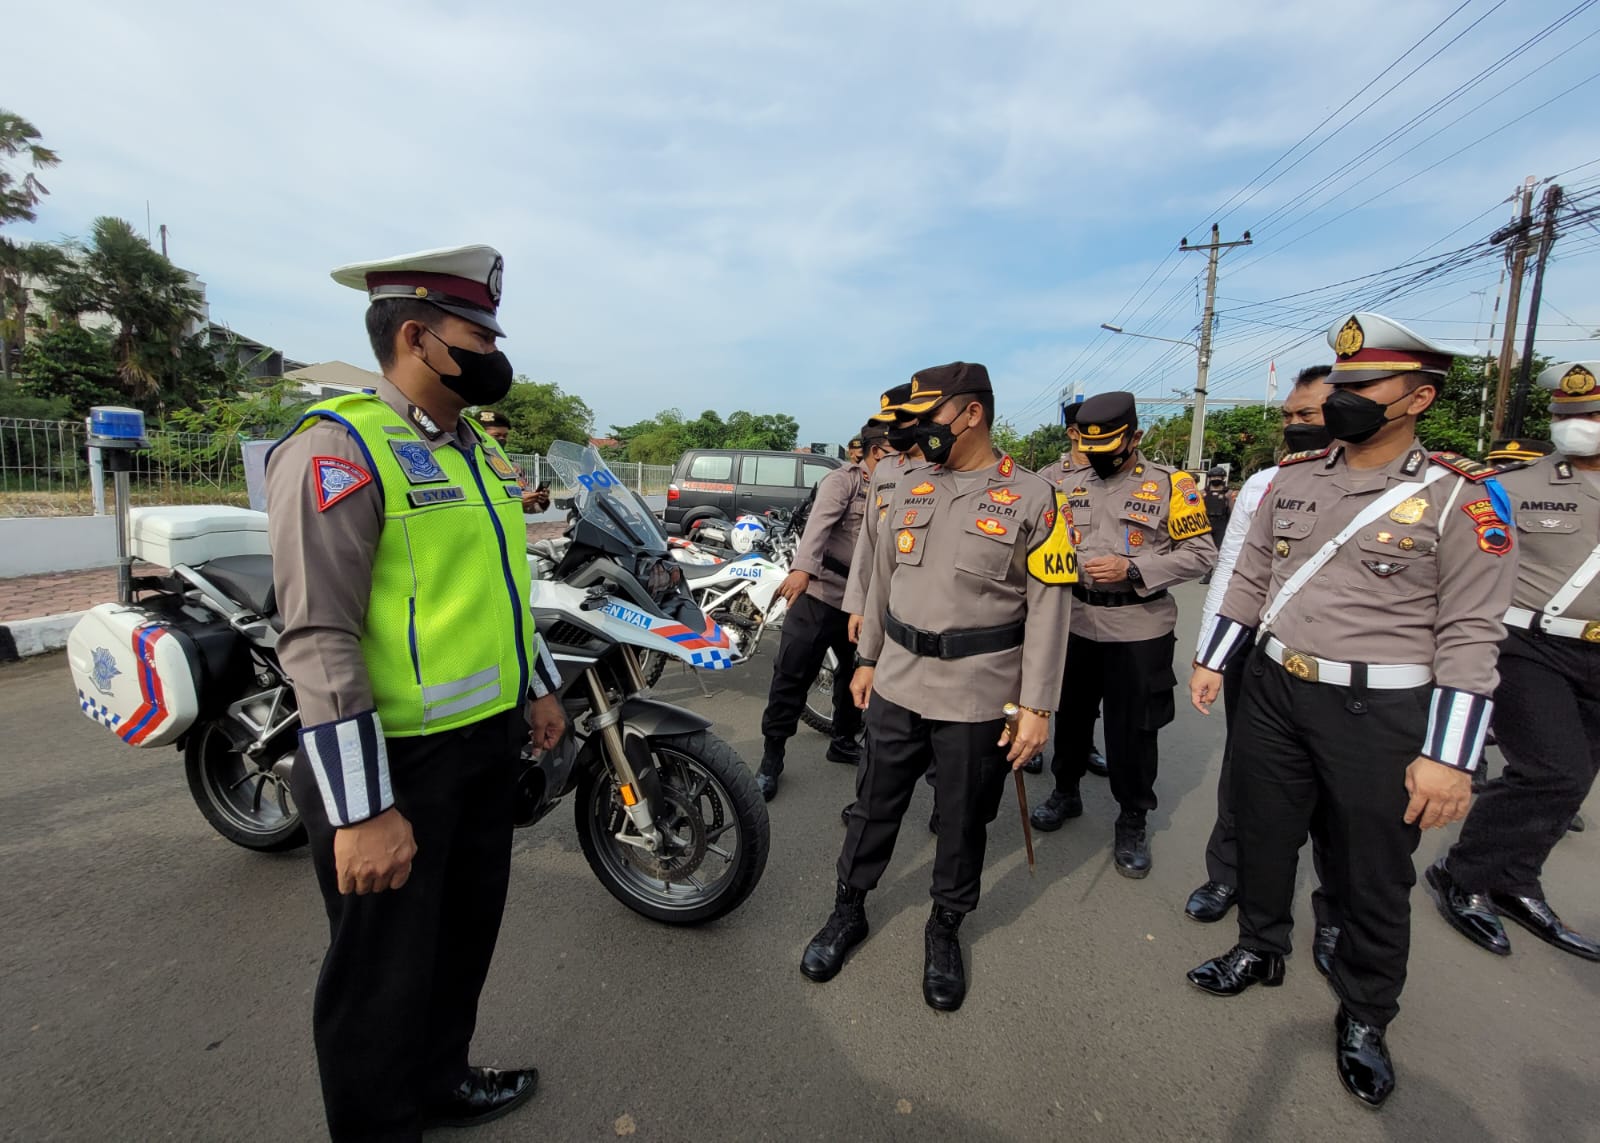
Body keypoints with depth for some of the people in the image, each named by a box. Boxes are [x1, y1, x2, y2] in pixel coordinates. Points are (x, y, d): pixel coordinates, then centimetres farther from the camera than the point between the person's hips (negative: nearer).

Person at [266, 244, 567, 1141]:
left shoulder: (479, 452, 12)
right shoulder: (337, 447, -16)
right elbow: (320, 639, -22)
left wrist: (539, 686, 20)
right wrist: (361, 811, -23)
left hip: (491, 741, 9)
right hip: (399, 762, -8)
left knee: (466, 938, 25)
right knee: (385, 979, 13)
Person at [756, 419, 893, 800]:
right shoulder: (843, 480, -9)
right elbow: (819, 522, -26)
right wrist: (803, 569, -41)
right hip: (820, 595, -7)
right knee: (792, 676, -4)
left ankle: (844, 742, 37)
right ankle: (771, 757, 8)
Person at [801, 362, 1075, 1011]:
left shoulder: (1032, 497, -7)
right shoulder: (912, 488, 7)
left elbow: (1049, 607, -8)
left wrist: (1036, 706, -11)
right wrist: (867, 659, 15)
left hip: (979, 696, -3)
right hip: (897, 683, 4)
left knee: (964, 820, 14)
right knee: (875, 804, 15)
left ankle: (945, 929, 37)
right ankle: (848, 910, 37)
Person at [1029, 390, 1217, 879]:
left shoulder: (1170, 484, -6)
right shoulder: (1073, 484, 6)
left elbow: (1201, 553, -8)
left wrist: (1131, 569, -20)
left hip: (1138, 629, -4)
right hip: (1076, 623, 4)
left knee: (1132, 729, 7)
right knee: (1070, 714, 16)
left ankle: (1132, 823, 26)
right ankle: (1066, 791, 39)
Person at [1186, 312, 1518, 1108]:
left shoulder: (1460, 497, -10)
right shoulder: (1293, 478, 3)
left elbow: (1470, 636, -12)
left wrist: (1450, 757, -15)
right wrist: (1211, 661, 9)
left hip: (1381, 712, -4)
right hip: (1273, 690, 4)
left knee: (1373, 877, 13)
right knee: (1261, 835, 18)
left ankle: (1364, 1017, 38)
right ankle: (1260, 950, 43)